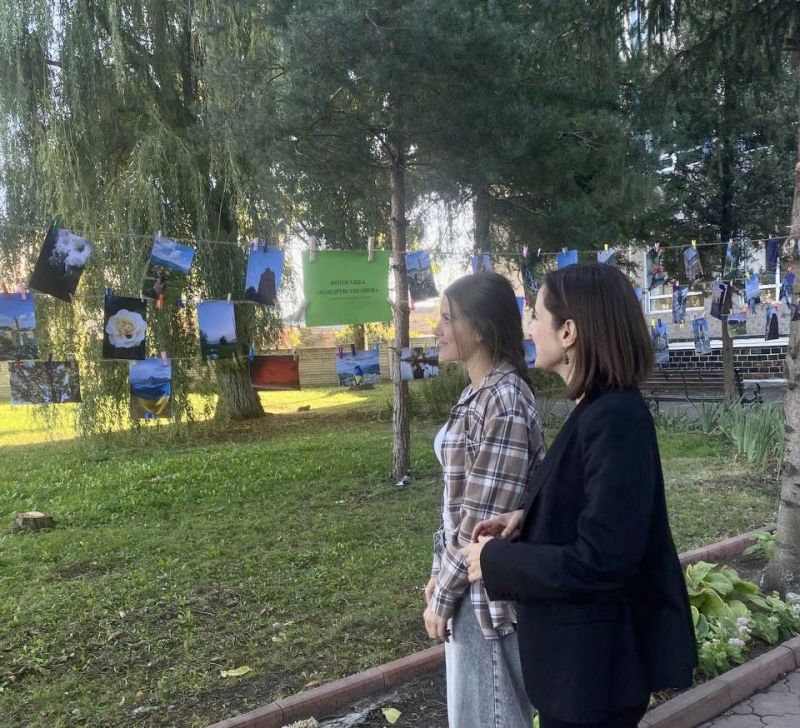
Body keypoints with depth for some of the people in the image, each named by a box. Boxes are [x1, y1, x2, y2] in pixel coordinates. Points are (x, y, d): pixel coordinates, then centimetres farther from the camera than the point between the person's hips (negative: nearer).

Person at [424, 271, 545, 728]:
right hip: (469, 582, 9)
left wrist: (442, 597, -13)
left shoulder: (503, 402, -23)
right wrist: (440, 573, 13)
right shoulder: (480, 393, 7)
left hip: (485, 591, -9)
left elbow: (484, 521, -22)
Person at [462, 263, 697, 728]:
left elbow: (600, 561, -29)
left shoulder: (616, 419, -26)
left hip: (596, 661, -9)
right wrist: (526, 519, -2)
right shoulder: (600, 409, 4)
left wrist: (496, 561, -19)